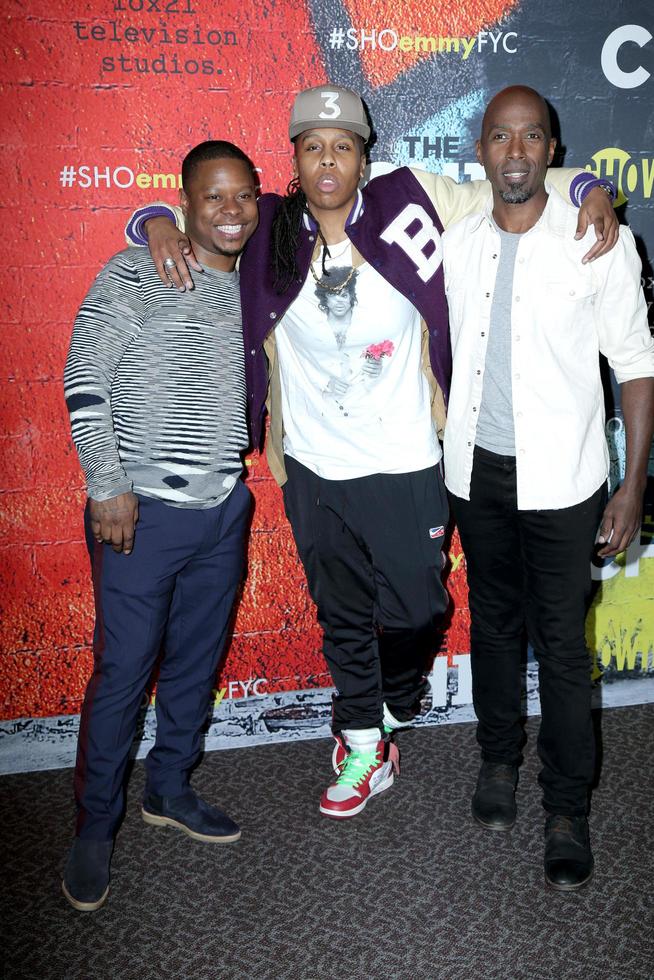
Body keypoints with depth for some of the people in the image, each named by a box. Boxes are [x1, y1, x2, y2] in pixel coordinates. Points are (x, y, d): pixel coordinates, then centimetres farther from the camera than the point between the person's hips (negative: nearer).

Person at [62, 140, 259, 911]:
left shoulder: (250, 288, 11)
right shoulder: (135, 273, -6)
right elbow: (84, 380, -9)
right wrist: (107, 485, -13)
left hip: (223, 509, 6)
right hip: (141, 512, -6)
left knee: (197, 661, 15)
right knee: (122, 672, 1)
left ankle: (169, 789, 36)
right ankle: (95, 827, 20)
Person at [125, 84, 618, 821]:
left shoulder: (410, 206, -9)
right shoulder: (265, 231, -5)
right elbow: (185, 213, 7)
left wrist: (591, 192, -16)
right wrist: (159, 226, -14)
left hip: (405, 465, -1)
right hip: (314, 470, 2)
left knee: (414, 608, 13)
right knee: (341, 615, 17)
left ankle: (388, 707, 48)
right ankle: (364, 748, 40)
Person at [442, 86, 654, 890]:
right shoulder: (456, 244, 2)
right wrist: (434, 456, 8)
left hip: (560, 477, -3)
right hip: (476, 469, 4)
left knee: (561, 643, 2)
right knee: (493, 621, 17)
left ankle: (567, 809, 19)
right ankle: (499, 757, 38)